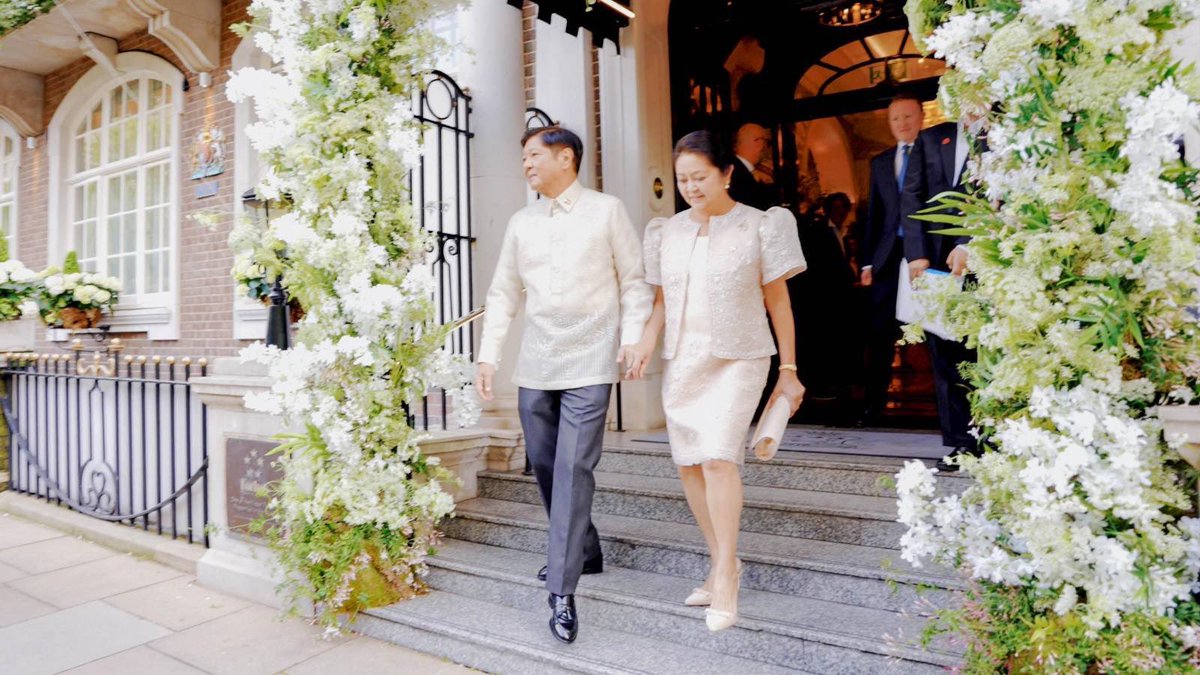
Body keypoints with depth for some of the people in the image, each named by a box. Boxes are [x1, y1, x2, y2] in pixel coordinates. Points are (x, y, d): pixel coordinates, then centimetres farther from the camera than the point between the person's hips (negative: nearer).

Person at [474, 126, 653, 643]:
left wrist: (633, 333, -9)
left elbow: (634, 279, 3)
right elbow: (504, 293, 13)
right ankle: (584, 552, 33)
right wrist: (488, 354, 7)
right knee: (545, 466, 11)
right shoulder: (521, 223, 13)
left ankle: (562, 592, -2)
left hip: (589, 361, -5)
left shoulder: (606, 211, 2)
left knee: (573, 470, -10)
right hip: (535, 363, 5)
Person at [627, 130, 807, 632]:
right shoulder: (667, 232, 9)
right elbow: (661, 300, 11)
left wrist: (789, 370, 1)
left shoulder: (759, 227, -1)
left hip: (737, 359, -5)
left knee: (718, 456, -17)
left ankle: (725, 577, -3)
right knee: (689, 463, 7)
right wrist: (646, 341, -9)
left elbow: (778, 300, 1)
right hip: (681, 360, 5)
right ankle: (722, 561, 25)